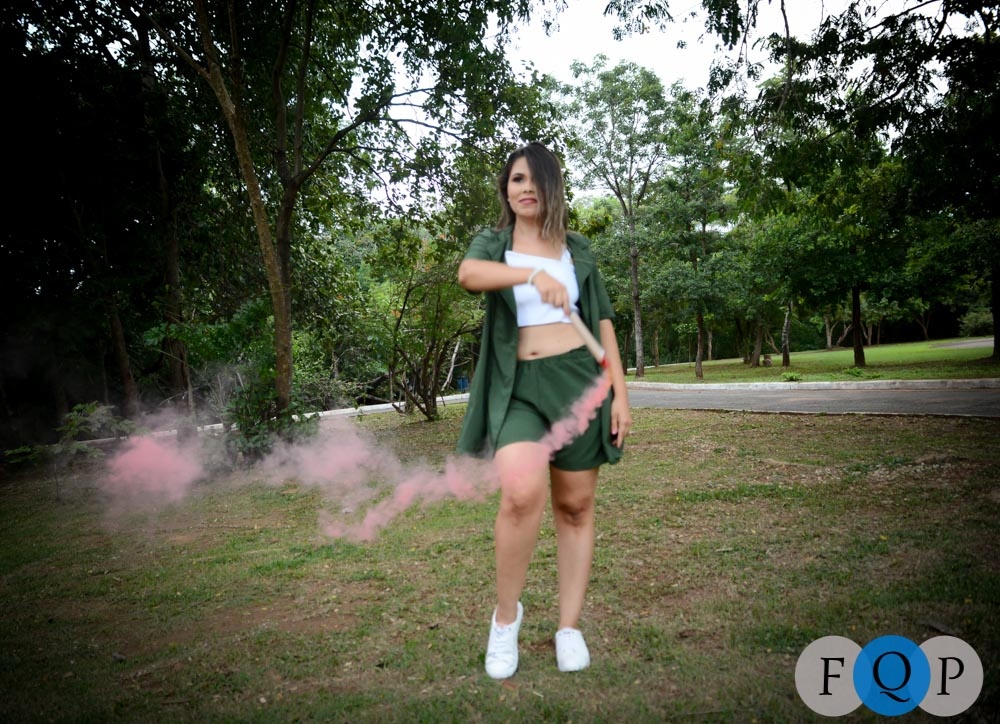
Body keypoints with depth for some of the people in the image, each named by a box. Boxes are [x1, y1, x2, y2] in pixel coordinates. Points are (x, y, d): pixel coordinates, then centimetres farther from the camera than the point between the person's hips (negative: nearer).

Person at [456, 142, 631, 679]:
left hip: (578, 379, 2)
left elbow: (602, 321, 12)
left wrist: (620, 392, 3)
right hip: (519, 387, -2)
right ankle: (506, 613, -4)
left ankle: (570, 626, 20)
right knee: (521, 491, -26)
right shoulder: (491, 244, 8)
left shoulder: (577, 249, 12)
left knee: (575, 505, 5)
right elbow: (469, 273, -17)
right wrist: (533, 274, -36)